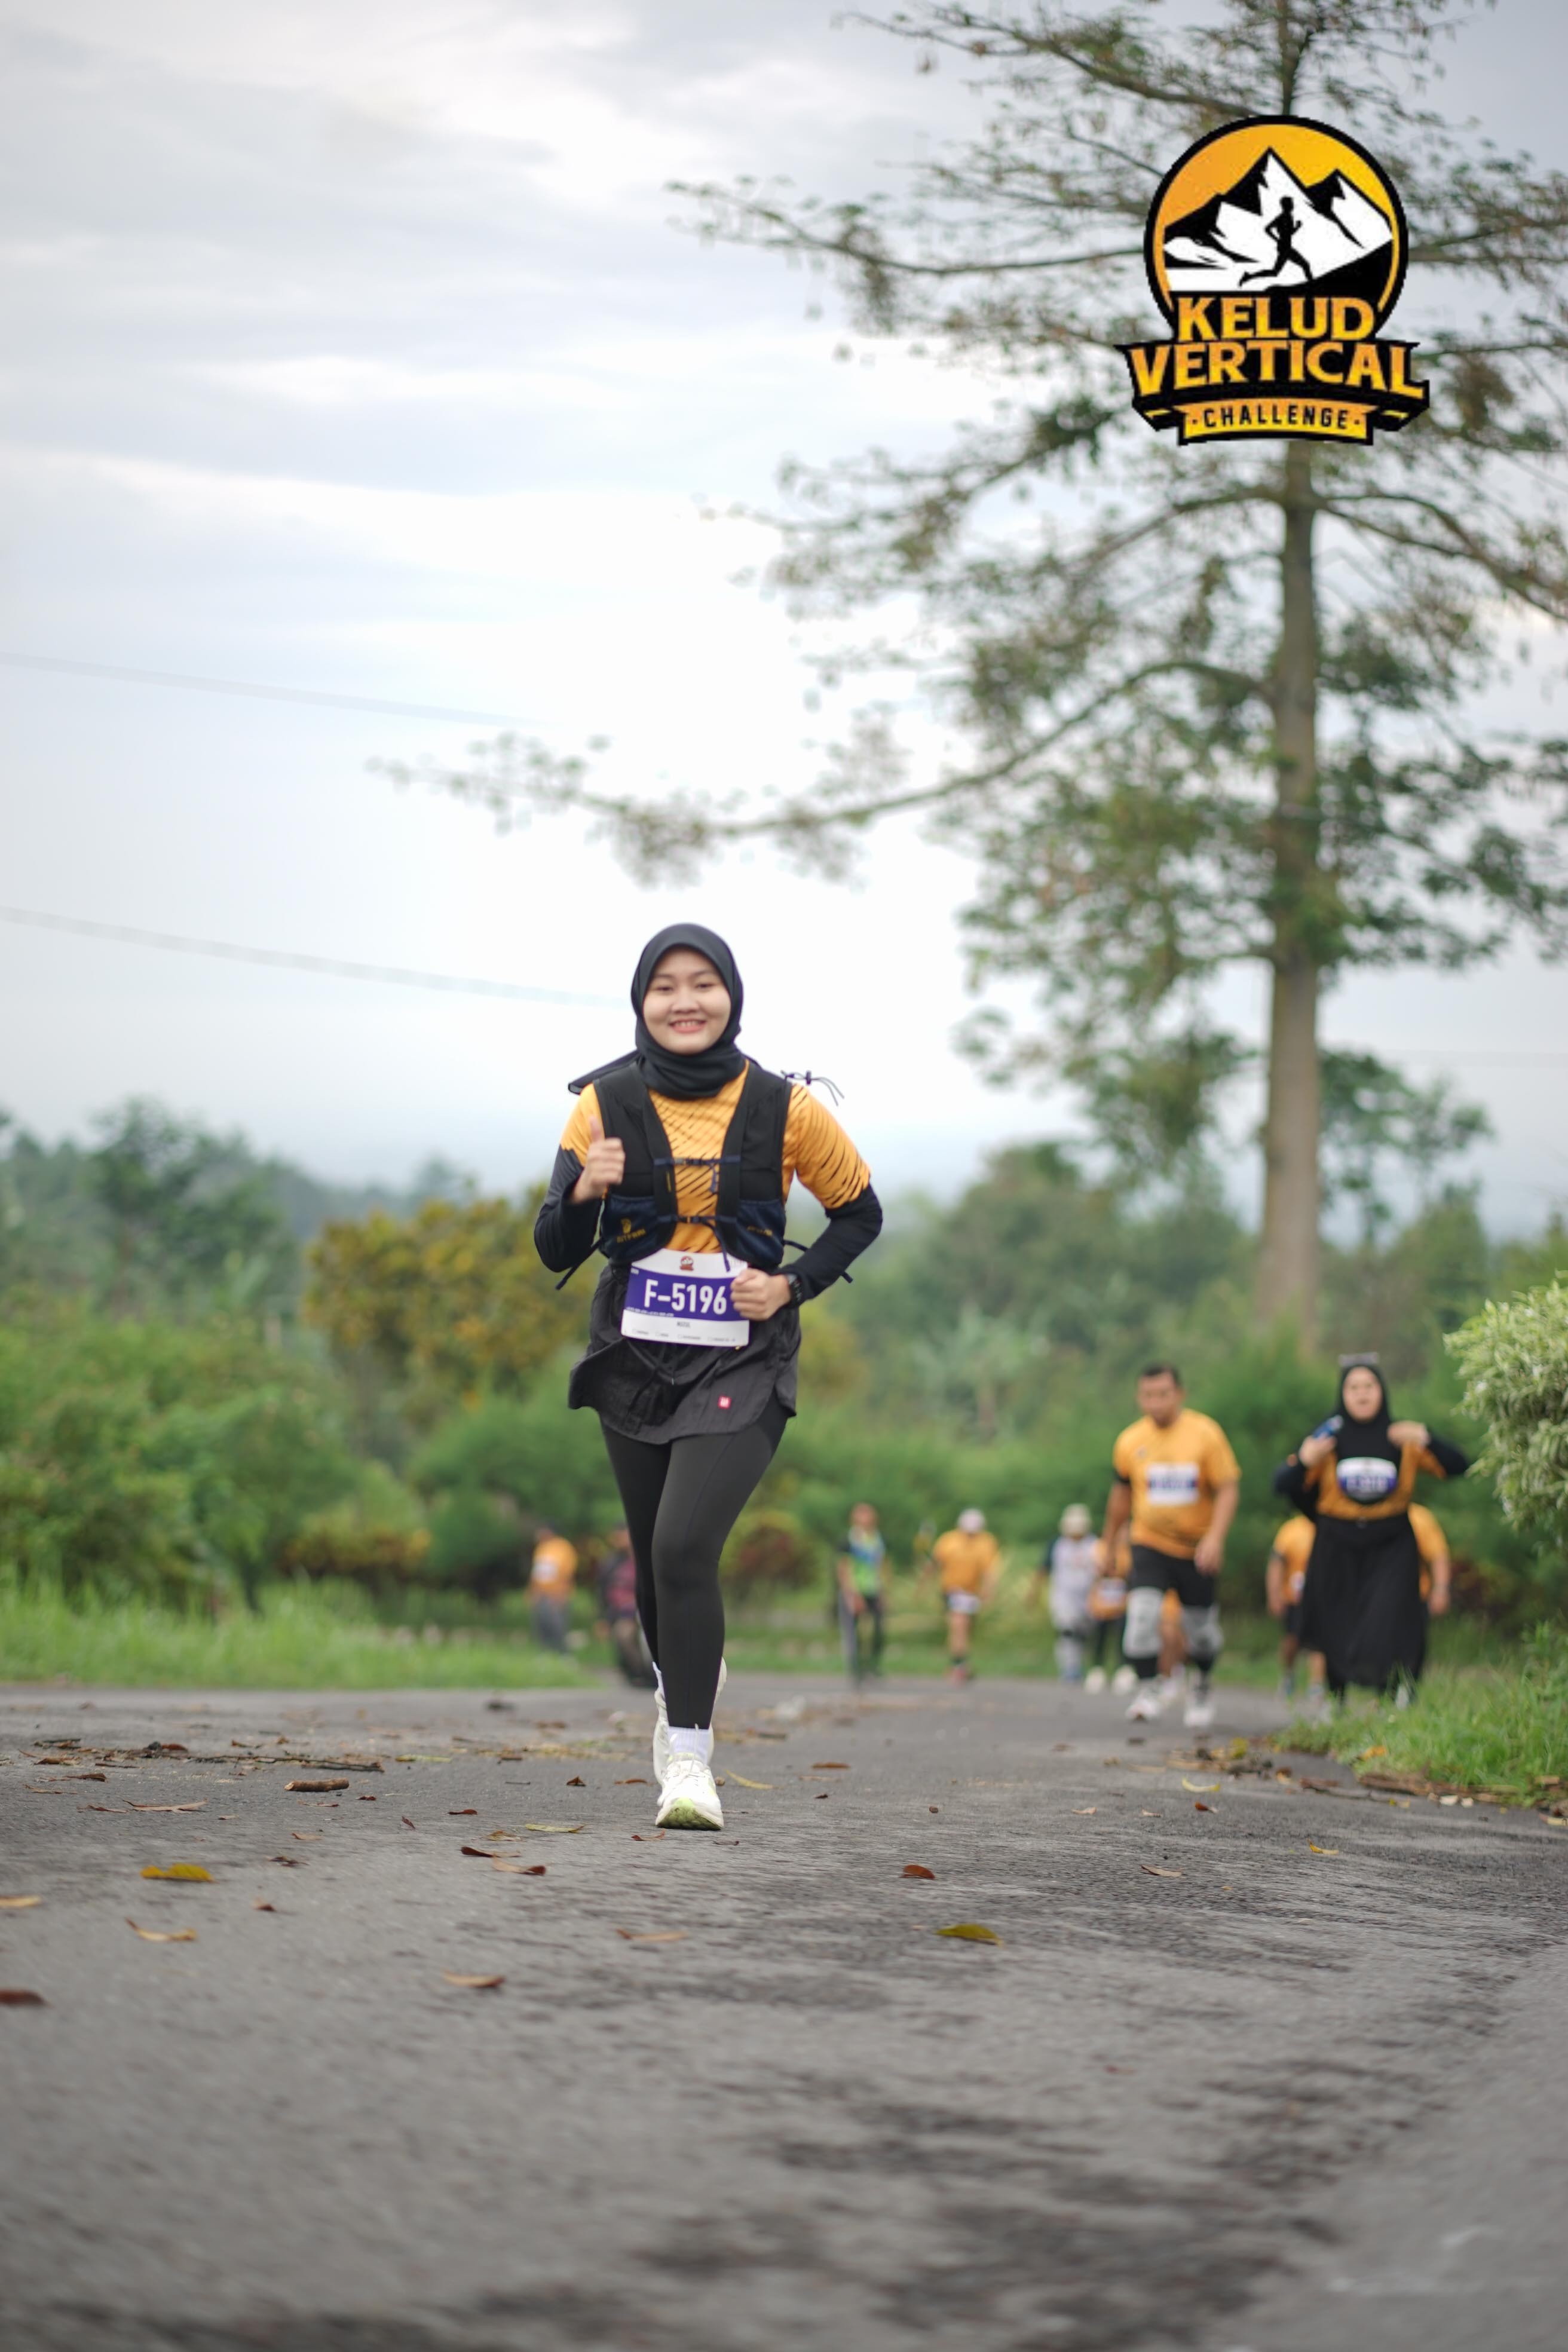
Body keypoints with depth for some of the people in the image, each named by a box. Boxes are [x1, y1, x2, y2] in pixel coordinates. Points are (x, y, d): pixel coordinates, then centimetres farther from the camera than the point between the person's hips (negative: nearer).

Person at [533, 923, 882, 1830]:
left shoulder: (783, 1108, -5)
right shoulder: (605, 1104, -3)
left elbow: (861, 1214, 8)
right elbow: (556, 1253, -3)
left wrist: (793, 1285, -7)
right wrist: (585, 1192, -24)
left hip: (742, 1367, -3)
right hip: (636, 1362, 3)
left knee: (684, 1546, -20)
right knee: (656, 1560, 13)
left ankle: (688, 1757, -13)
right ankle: (685, 1680, 45)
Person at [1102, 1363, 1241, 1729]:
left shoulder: (1205, 1434, -8)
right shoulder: (1130, 1442, 0)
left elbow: (1228, 1490, -9)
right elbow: (1121, 1496, 15)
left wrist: (1215, 1538, -21)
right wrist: (1110, 1545, 22)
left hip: (1198, 1549, -1)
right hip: (1150, 1544, 1)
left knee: (1201, 1627, 7)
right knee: (1142, 1612, -20)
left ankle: (1201, 1685, 34)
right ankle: (1147, 1689, -10)